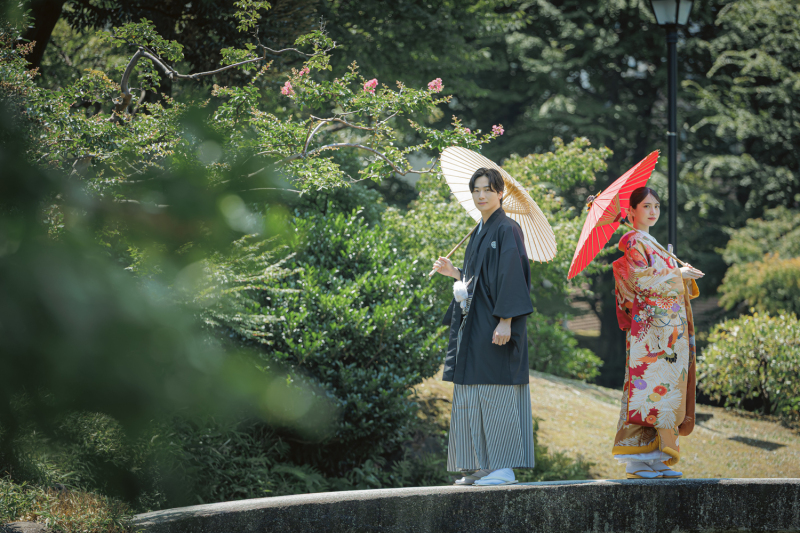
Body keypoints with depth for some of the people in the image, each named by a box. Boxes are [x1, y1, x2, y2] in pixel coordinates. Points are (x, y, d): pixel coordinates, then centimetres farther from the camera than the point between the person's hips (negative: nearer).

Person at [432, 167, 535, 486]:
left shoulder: (506, 230, -8)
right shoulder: (479, 233, 18)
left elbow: (511, 277, -15)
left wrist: (506, 320, -21)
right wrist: (453, 273, 16)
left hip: (495, 325, -9)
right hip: (474, 325, 9)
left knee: (497, 392, -9)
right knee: (473, 397, 7)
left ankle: (504, 468, -7)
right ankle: (481, 466, 10)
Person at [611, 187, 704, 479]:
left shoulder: (653, 244, 25)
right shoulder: (633, 242, -1)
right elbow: (640, 278, -15)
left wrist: (687, 277, 7)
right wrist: (677, 273, -7)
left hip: (670, 331, 9)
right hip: (648, 326, -9)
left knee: (666, 388, 3)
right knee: (648, 386, -14)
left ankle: (658, 459, 2)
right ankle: (638, 462, -17)